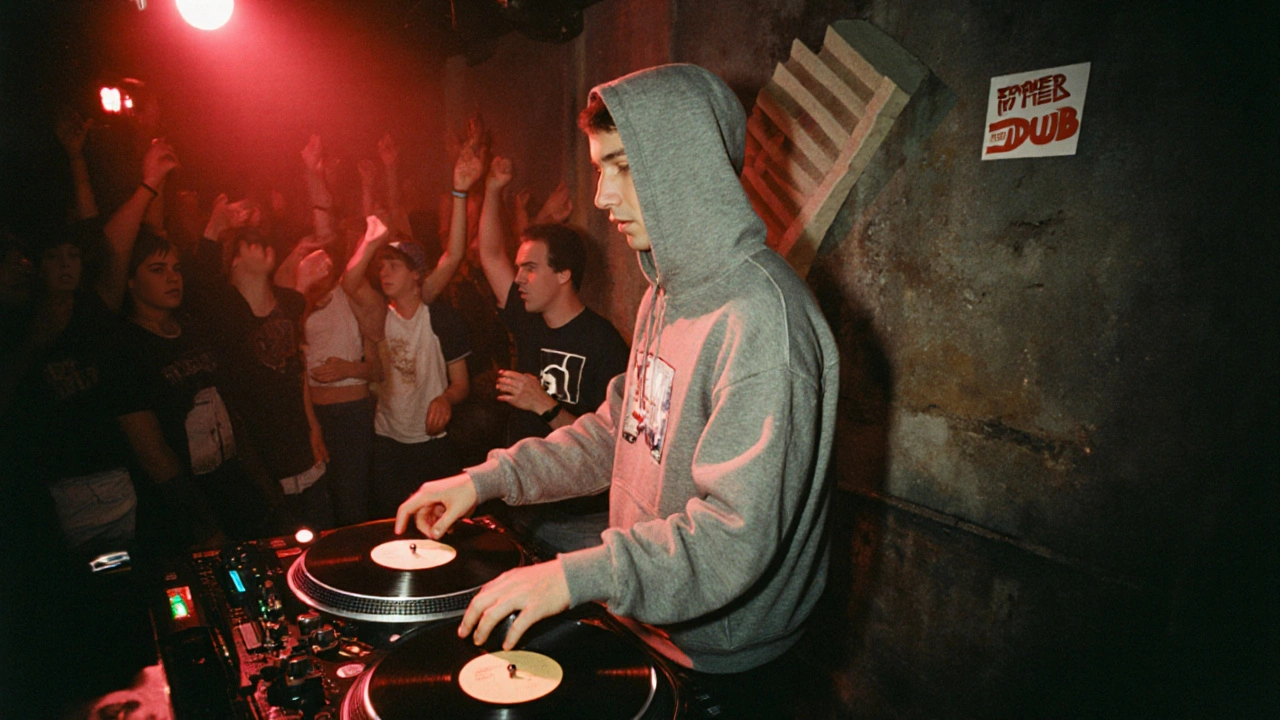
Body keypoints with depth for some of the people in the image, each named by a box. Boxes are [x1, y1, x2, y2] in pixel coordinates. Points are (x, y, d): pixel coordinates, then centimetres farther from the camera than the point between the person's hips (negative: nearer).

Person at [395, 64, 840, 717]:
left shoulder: (761, 314, -27)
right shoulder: (669, 291, 4)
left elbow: (738, 534, -31)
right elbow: (618, 431, 8)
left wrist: (580, 576, -35)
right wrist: (489, 478, 0)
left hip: (726, 666, -8)